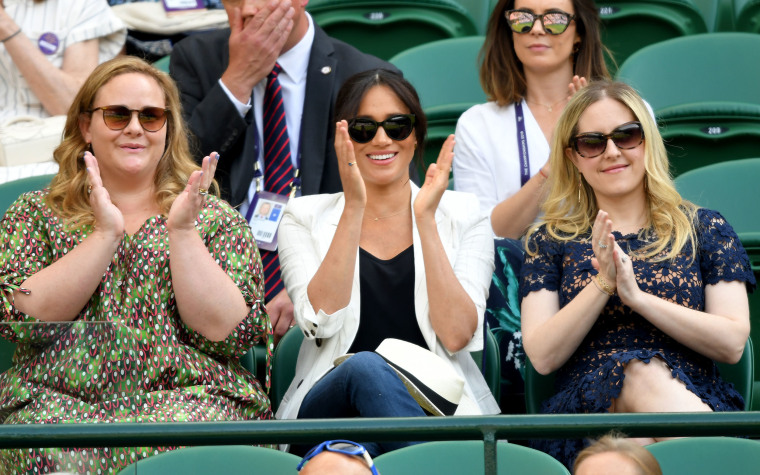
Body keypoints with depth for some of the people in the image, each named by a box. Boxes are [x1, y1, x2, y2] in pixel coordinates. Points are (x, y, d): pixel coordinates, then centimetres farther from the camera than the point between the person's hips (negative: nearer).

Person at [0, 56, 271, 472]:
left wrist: (182, 231, -7)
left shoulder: (216, 219, 15)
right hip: (59, 401, 0)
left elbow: (226, 330, 0)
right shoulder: (34, 215, 16)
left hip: (189, 394, 0)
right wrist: (105, 235, -7)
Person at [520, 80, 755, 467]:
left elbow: (733, 344, 5)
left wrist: (637, 295, -4)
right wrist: (602, 284, -7)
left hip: (696, 402, 0)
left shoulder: (704, 229, 17)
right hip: (587, 410, 0)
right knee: (640, 374, -36)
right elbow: (542, 357, 6)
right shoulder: (549, 242, 18)